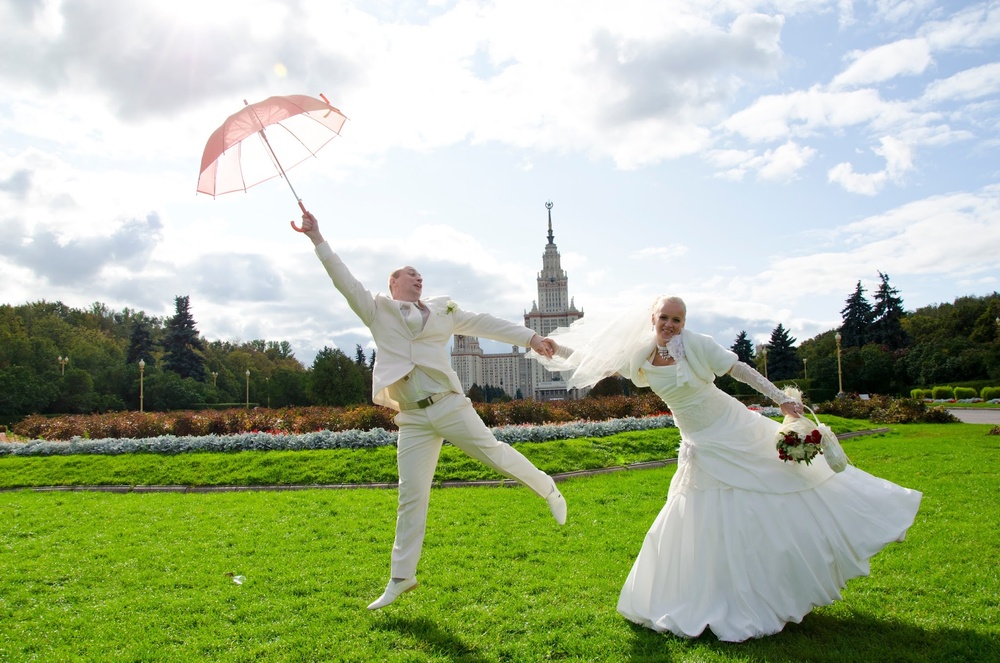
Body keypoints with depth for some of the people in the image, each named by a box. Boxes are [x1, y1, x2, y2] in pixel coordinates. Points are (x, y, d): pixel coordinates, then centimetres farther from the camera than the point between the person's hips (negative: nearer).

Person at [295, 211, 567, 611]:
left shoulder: (441, 311, 16)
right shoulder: (378, 311, 13)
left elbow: (484, 324, 16)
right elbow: (343, 279, 6)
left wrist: (530, 338, 13)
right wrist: (318, 240, -1)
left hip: (449, 405, 0)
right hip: (412, 419, 0)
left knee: (492, 451, -6)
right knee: (411, 495, 2)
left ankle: (549, 491, 21)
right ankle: (401, 578, 13)